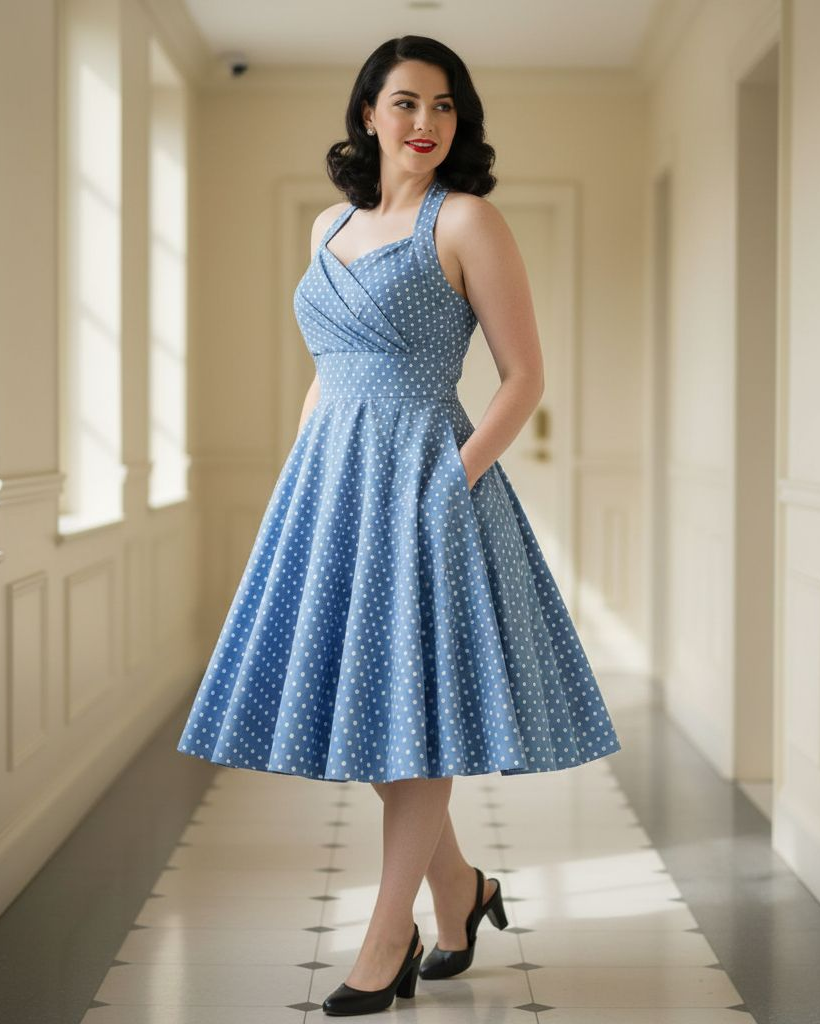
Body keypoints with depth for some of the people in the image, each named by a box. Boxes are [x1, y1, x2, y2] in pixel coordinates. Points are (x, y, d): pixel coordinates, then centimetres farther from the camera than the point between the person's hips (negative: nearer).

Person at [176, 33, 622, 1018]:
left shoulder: (467, 221, -5)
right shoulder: (331, 225, 14)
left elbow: (525, 374, -7)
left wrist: (455, 478, -16)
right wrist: (294, 483, 13)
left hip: (421, 479, -7)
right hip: (329, 482, 7)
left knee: (407, 705, -1)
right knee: (356, 695, 10)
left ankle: (387, 944, 9)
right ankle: (459, 887, 29)